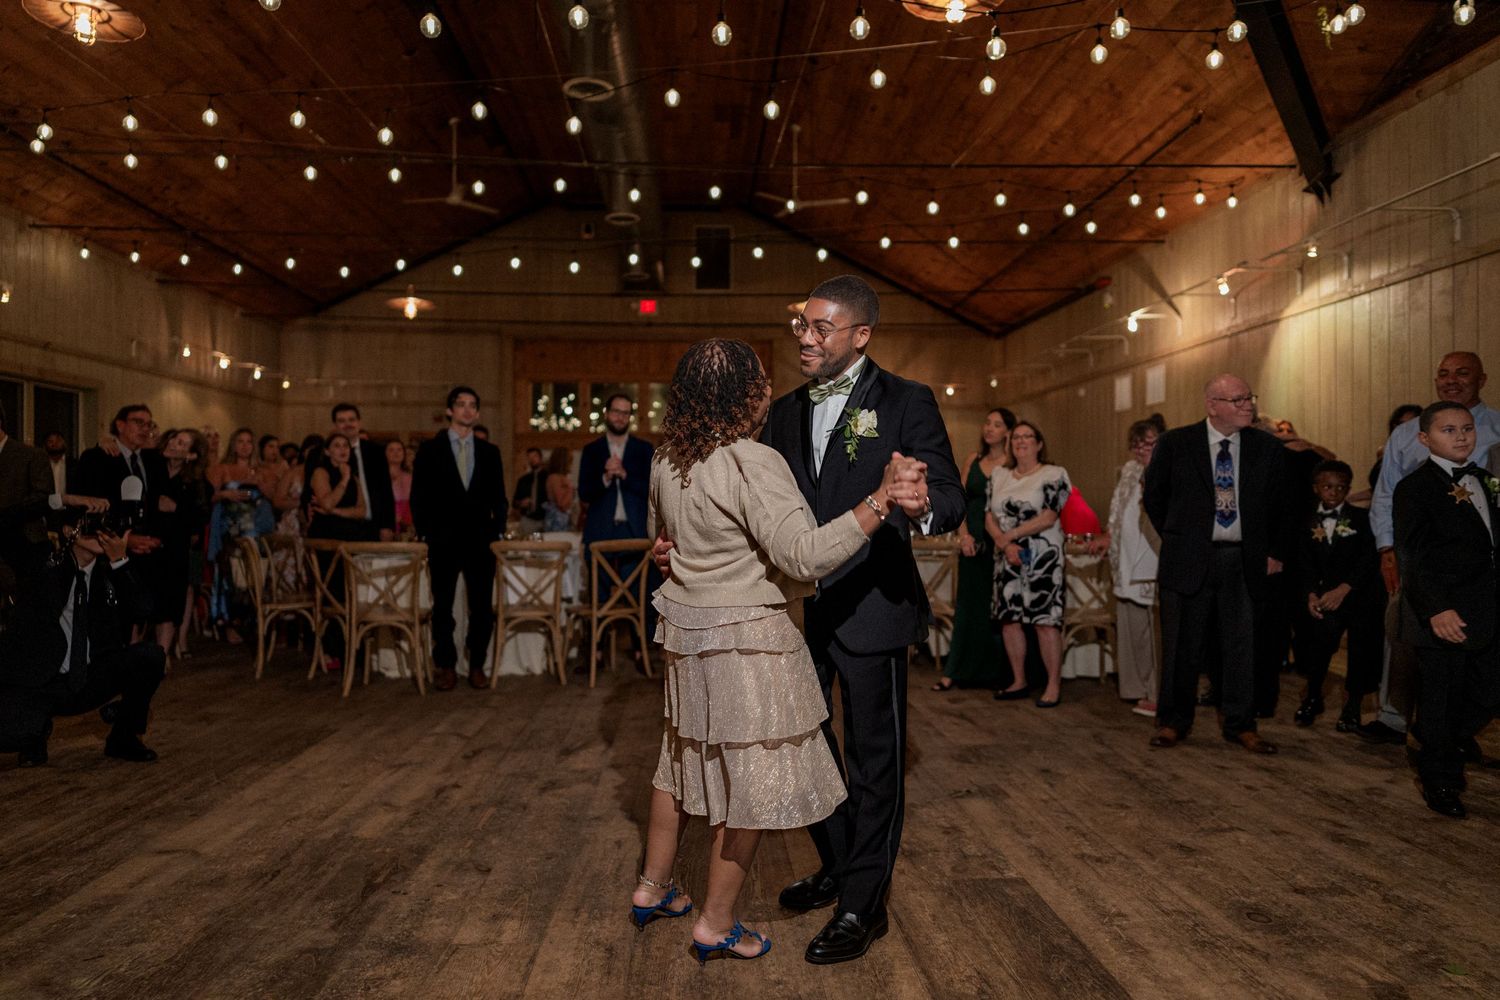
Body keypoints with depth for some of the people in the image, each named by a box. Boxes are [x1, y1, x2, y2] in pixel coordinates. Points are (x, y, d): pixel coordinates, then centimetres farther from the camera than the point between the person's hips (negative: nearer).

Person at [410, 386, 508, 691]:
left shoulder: (490, 452, 11)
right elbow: (418, 497, 4)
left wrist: (497, 532, 3)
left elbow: (499, 498, 12)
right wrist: (424, 535, -2)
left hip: (481, 541, 2)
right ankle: (445, 666, 15)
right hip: (443, 541, -1)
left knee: (482, 607, 2)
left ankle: (477, 665, 13)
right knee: (442, 607, 4)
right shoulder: (430, 450, 4)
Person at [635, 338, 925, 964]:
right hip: (746, 638, -8)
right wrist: (879, 501, -36)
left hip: (686, 629, 9)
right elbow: (805, 555, -31)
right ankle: (716, 924, 17)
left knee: (686, 753, 22)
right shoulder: (752, 464, -23)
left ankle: (653, 888, 36)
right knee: (751, 777, 5)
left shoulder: (667, 461, 4)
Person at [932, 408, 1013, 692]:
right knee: (969, 603, 8)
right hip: (973, 541, 4)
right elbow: (960, 501, 8)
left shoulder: (1014, 464, -2)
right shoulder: (973, 461, 10)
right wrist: (963, 534, -2)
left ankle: (999, 672, 12)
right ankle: (955, 671, 13)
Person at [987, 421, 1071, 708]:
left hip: (1042, 558, -5)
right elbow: (989, 517, 7)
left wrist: (1009, 535, -11)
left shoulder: (1054, 475, -2)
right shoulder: (999, 476, 13)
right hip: (1006, 559, 5)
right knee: (1009, 619, 7)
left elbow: (1048, 518, -11)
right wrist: (1005, 545, -10)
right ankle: (1019, 681, 19)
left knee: (1045, 620, -7)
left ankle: (1054, 685, 1)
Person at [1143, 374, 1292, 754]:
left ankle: (1240, 725, 21)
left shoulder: (1268, 448, 3)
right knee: (1183, 646, 6)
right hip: (1189, 561, -2)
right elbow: (1153, 497, 7)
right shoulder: (1175, 443, -4)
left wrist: (1274, 553, 12)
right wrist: (1177, 539, 7)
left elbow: (1280, 506, 15)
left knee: (1241, 646, 8)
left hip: (1245, 562, 2)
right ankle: (1173, 722, 19)